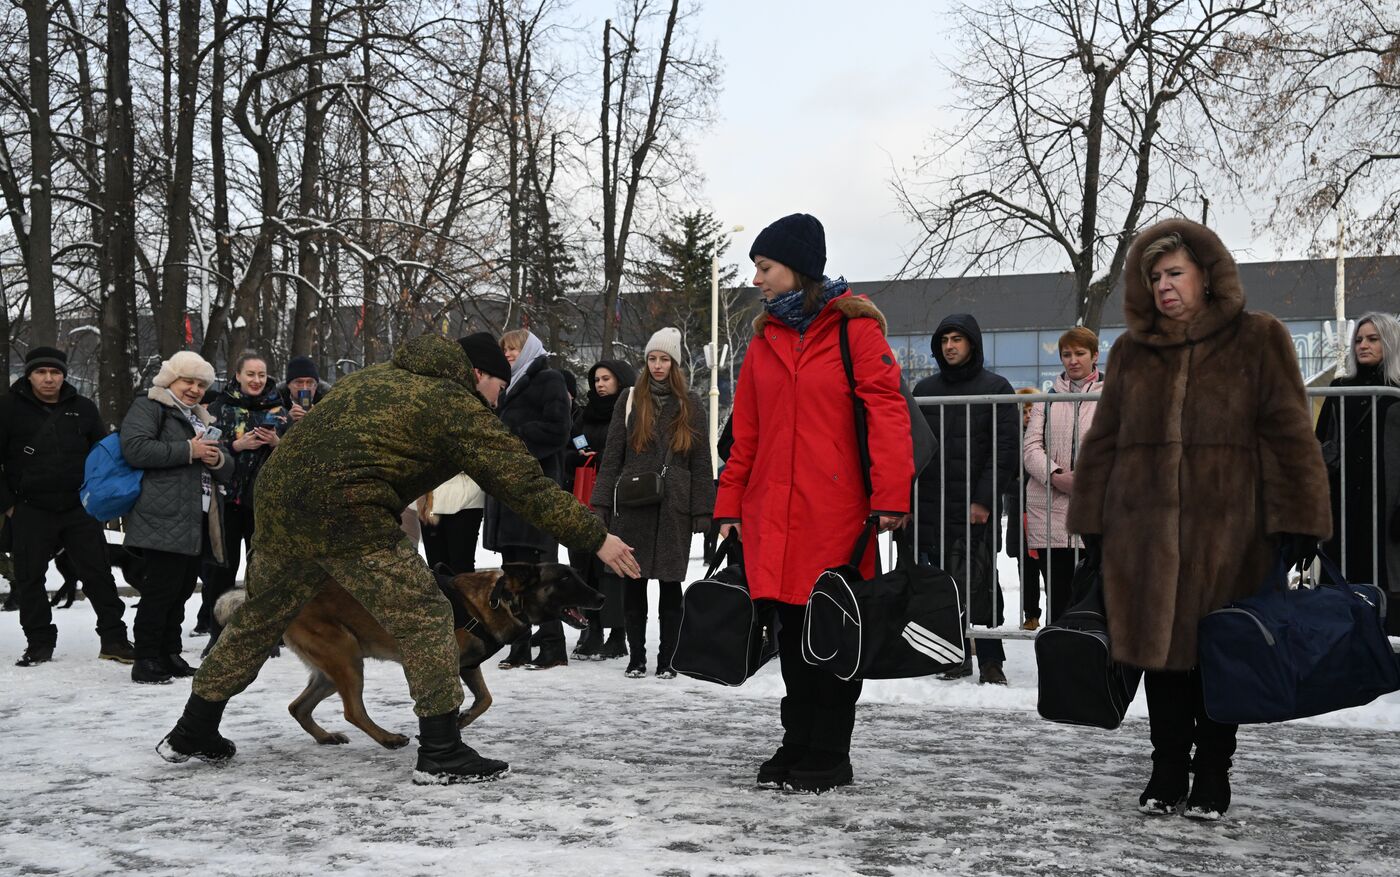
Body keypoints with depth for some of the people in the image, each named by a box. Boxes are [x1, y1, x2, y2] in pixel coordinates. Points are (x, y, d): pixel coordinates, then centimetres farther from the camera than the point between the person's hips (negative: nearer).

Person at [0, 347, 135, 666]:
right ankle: (39, 643, 17)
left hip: (79, 509, 1)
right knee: (29, 579, 5)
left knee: (99, 574, 2)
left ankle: (113, 639, 10)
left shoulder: (83, 408, 5)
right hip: (30, 512, -1)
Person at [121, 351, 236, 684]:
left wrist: (218, 459, 2)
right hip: (165, 520, -8)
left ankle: (169, 655, 17)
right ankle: (146, 661, -7)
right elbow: (134, 448, -16)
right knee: (161, 589, -11)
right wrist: (188, 451, -13)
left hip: (198, 523, 8)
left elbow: (227, 471, 27)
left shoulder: (202, 420, 28)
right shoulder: (148, 408, 2)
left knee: (182, 590, 10)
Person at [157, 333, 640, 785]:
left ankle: (192, 733, 33)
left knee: (259, 617, 22)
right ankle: (441, 751, 1)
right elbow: (526, 484, -3)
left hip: (277, 493, 8)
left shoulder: (376, 375, 24)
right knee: (425, 620, 1)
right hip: (347, 514, -8)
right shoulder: (458, 406, 0)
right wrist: (596, 538, 1)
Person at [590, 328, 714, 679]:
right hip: (633, 505, 0)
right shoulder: (630, 400, 8)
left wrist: (702, 510, 0)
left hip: (674, 507, 0)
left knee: (670, 583, 2)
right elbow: (612, 456, 7)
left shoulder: (690, 404, 8)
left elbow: (700, 461, 7)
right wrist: (601, 504, 0)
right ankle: (636, 656, 13)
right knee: (634, 583, 3)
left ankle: (666, 659, 10)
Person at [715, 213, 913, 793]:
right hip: (774, 515, 5)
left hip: (837, 515, -5)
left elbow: (887, 412, -10)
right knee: (792, 630, 10)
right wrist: (730, 505, 12)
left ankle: (829, 756, 12)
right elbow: (745, 433, 15)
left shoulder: (854, 327, -4)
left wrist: (890, 496, -17)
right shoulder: (766, 338, 14)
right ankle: (798, 745, 21)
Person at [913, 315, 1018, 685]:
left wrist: (984, 499, -12)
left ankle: (990, 659, -2)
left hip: (976, 509, -4)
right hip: (931, 509, 4)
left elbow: (1006, 449, -4)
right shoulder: (925, 389, 15)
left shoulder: (995, 389, 3)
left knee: (979, 585, -8)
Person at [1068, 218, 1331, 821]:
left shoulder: (1258, 340, 2)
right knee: (1161, 651, 7)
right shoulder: (1131, 351, 12)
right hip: (1145, 533, 3)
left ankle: (1212, 776, 19)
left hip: (1229, 533, -3)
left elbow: (1289, 435, -2)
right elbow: (1102, 441, 14)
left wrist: (1296, 521, -9)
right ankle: (1168, 772, 20)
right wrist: (1092, 522, 8)